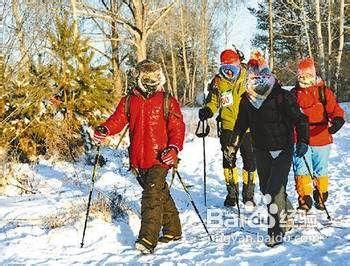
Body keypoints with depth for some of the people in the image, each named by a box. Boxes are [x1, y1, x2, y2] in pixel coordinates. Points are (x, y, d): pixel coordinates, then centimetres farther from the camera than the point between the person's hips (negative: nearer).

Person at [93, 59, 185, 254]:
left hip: (159, 158, -4)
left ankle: (148, 239, -18)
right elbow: (118, 120, 3)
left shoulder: (167, 102, 2)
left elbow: (177, 128, -2)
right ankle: (173, 230, 30)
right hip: (138, 159, 4)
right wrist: (104, 130, -18)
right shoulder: (129, 101, 11)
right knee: (161, 194, 16)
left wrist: (174, 148, -18)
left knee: (152, 195, -16)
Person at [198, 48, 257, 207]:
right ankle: (232, 193, 16)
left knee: (249, 161, 5)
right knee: (228, 161, 1)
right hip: (228, 127, 1)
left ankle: (248, 195, 19)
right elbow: (213, 102, 7)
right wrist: (207, 110, -14)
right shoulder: (218, 82, 0)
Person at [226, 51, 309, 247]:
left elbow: (300, 119, -8)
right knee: (265, 189, 13)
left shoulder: (283, 97, -10)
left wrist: (303, 141, -18)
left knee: (274, 190, -14)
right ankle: (287, 210, 41)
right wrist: (233, 145, 16)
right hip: (261, 151, 6)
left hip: (282, 150, -5)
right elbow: (241, 125, 18)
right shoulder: (246, 100, 5)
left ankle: (277, 230, -3)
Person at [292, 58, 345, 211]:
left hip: (321, 139, 0)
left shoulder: (324, 92, 3)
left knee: (321, 170, 12)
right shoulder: (294, 94, 7)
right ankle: (304, 200, 2)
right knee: (302, 170, -6)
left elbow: (334, 109, -7)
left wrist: (337, 120, -27)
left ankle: (321, 198, 28)